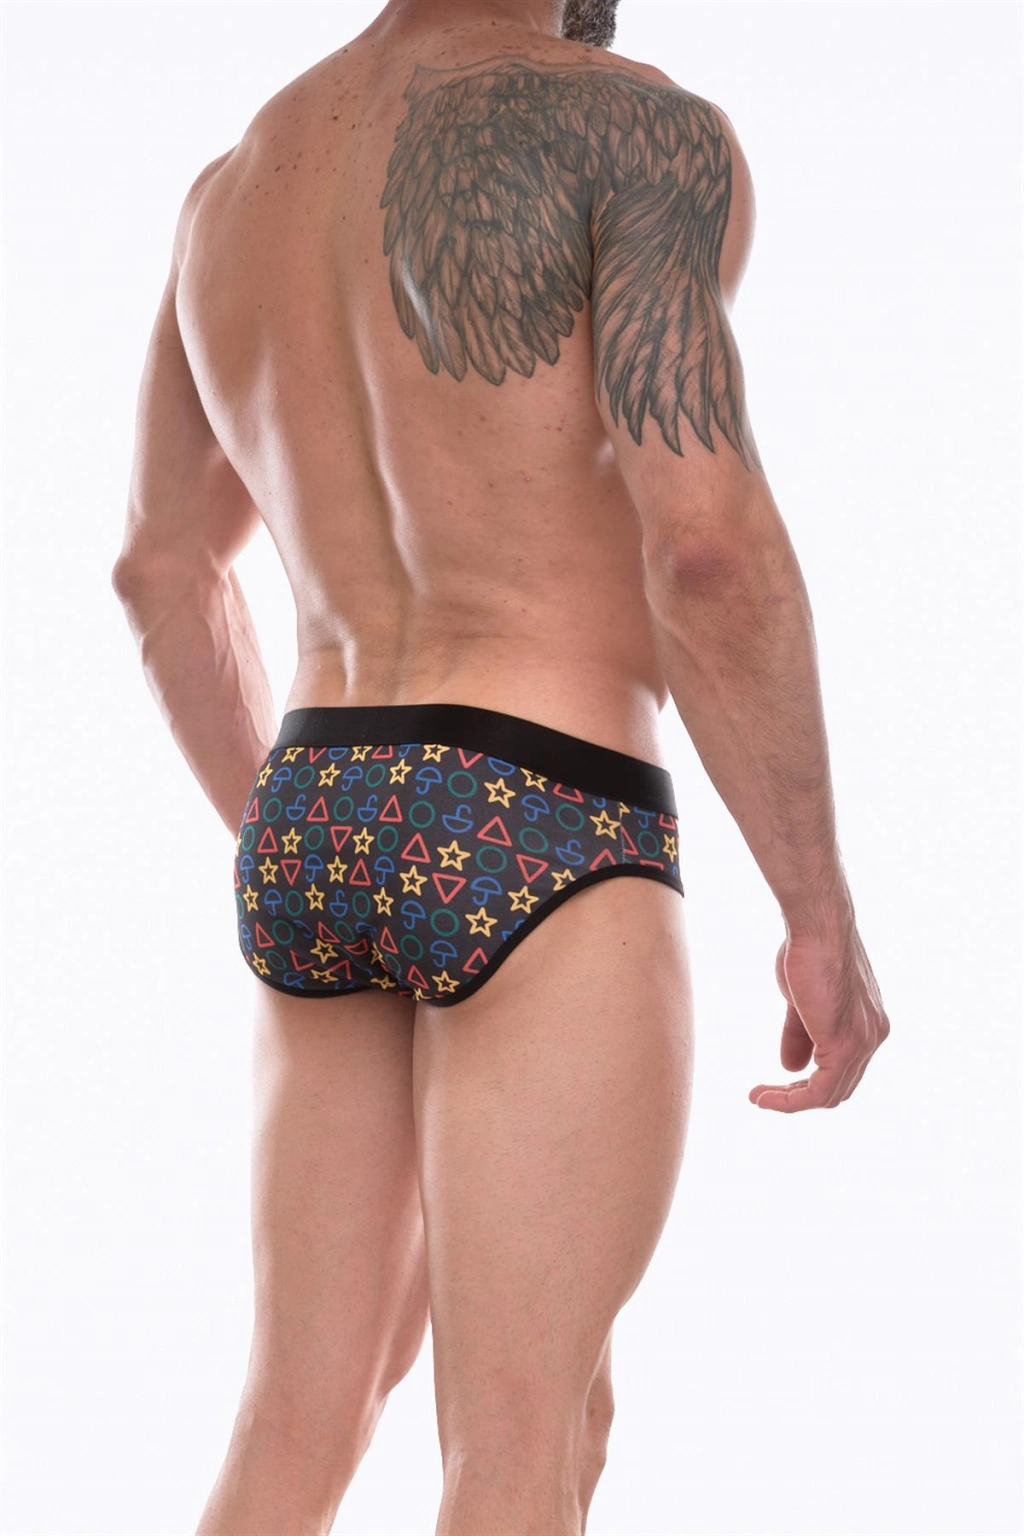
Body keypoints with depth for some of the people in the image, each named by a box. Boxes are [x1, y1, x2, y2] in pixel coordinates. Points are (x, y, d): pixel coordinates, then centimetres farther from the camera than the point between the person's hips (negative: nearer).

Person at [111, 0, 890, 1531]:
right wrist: (824, 914, -10)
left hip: (315, 835, 7)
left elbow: (163, 571, 23)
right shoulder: (640, 129, -8)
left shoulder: (245, 176, 16)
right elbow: (706, 542, -18)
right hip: (532, 841, -7)